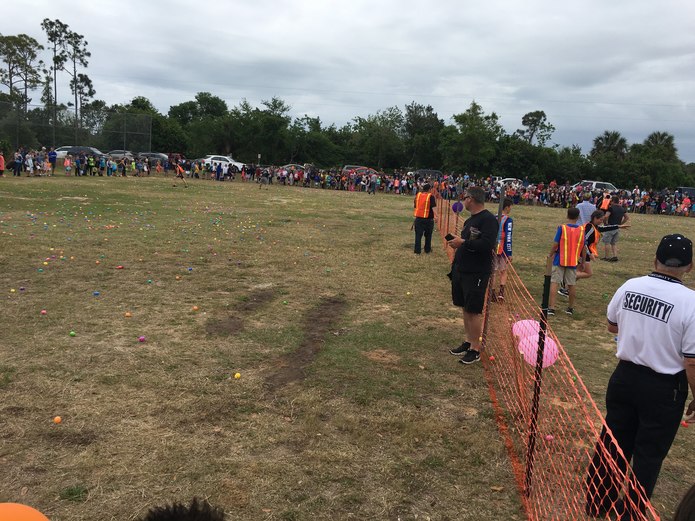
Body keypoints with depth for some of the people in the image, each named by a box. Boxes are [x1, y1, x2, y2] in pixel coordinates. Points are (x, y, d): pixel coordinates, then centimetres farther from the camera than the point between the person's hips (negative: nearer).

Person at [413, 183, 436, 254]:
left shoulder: (418, 195, 4)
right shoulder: (431, 196, -10)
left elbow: (415, 205, 12)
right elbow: (433, 207, -14)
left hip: (418, 218, 3)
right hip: (428, 219, -3)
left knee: (418, 235, 7)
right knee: (428, 235, 14)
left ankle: (417, 250, 5)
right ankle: (427, 249, 24)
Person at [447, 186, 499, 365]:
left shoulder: (488, 220, -14)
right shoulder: (470, 220, 15)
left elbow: (487, 244, -26)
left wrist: (463, 243, -20)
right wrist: (456, 241, 8)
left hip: (476, 274, -9)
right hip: (461, 270, 9)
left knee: (474, 311, -3)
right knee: (465, 308, 15)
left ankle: (475, 349, 8)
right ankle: (468, 341, 28)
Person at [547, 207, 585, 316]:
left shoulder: (562, 228, -9)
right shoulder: (582, 230, 0)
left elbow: (555, 244, -10)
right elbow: (583, 247, 6)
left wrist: (550, 255, 5)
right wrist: (582, 260, 18)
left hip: (560, 260, -3)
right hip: (573, 261, 3)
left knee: (554, 282, 0)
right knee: (572, 284, 11)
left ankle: (551, 308, -3)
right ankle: (571, 308, 21)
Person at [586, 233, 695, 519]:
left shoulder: (629, 287, -7)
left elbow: (612, 326, 10)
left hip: (624, 376, 4)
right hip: (664, 389, -4)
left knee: (612, 442, 19)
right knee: (649, 455, 14)